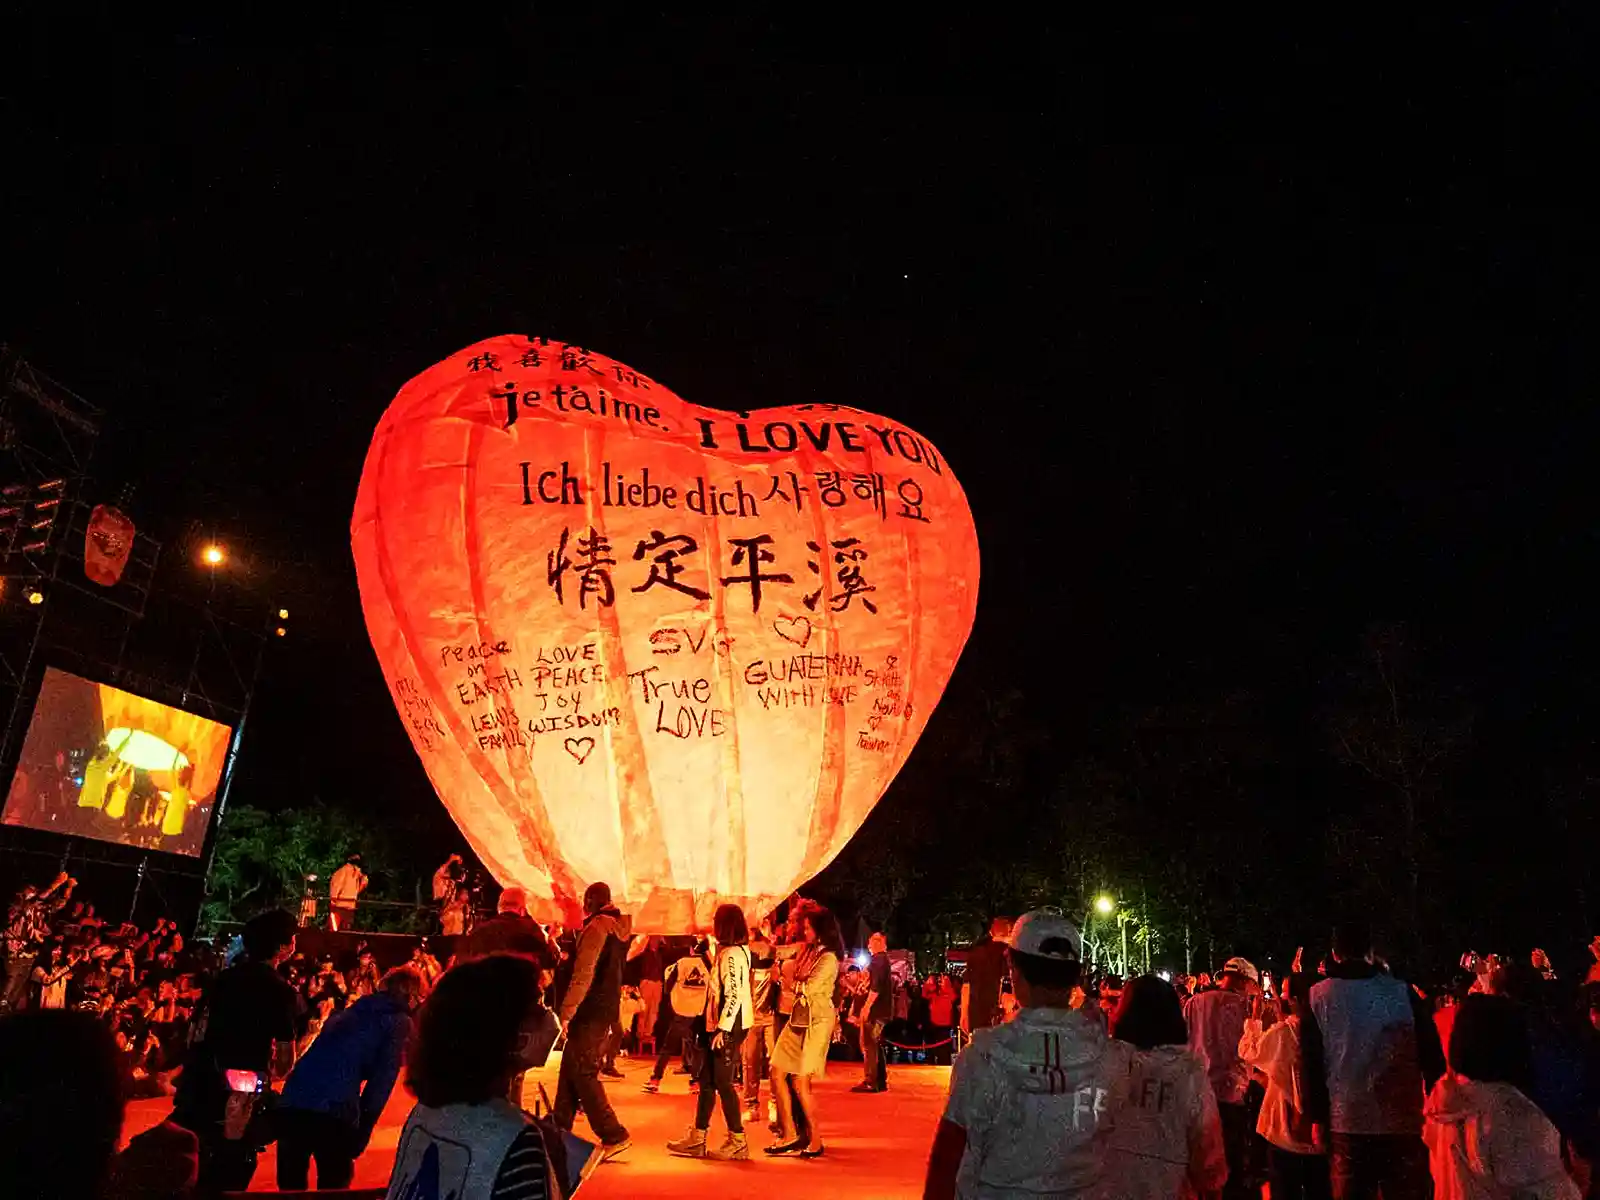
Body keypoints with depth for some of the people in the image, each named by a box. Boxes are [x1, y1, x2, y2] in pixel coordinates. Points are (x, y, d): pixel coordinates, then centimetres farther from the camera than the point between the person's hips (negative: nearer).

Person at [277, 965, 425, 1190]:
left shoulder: (349, 1011, 26)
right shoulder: (400, 1022, 8)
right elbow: (382, 1080, -2)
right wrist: (362, 1132, 1)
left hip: (291, 1104, 6)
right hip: (334, 1113, -6)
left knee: (290, 1188, 20)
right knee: (333, 1189, 11)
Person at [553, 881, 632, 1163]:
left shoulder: (597, 927, -16)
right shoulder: (619, 928, 12)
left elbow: (583, 974, -22)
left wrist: (566, 1012, -20)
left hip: (590, 1012, -9)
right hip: (607, 1010, 9)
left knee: (584, 1074, -5)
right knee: (570, 1069, 17)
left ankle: (613, 1136, -7)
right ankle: (560, 1127, 25)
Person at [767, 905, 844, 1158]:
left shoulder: (829, 958, -13)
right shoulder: (806, 952, 11)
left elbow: (808, 988, -19)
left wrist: (794, 984, -1)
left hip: (817, 1023, -8)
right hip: (797, 1019, 8)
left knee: (800, 1082, -5)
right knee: (778, 1072, 3)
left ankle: (815, 1140, 9)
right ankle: (789, 1134, 12)